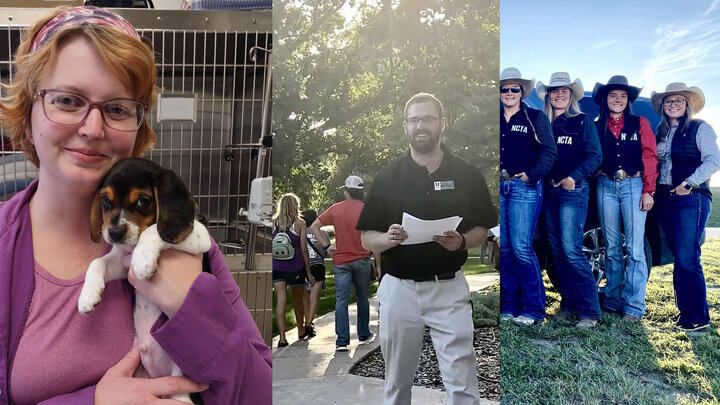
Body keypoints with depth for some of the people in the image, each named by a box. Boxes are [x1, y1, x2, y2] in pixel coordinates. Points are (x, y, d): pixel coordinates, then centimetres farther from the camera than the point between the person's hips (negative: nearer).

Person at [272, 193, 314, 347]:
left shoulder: (273, 222, 2)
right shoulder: (300, 223, -4)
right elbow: (304, 249, -4)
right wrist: (308, 272, 2)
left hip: (276, 266, 1)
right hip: (295, 267, -1)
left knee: (280, 300, -1)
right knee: (298, 300, 16)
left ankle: (282, 337, -9)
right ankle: (301, 331, 35)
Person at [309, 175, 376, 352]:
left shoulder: (335, 209, 1)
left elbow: (314, 226, 4)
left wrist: (326, 245, 4)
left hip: (341, 261, 1)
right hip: (361, 260, -1)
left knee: (341, 300, 2)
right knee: (363, 299, 14)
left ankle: (342, 341, -1)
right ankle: (364, 335, 26)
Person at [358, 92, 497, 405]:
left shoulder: (467, 174, 1)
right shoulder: (387, 177, 1)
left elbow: (482, 229, 7)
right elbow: (367, 239, 3)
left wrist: (462, 241, -14)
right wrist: (388, 239, -19)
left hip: (449, 289, -1)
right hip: (398, 288, 1)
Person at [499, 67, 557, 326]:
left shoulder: (535, 118, 5)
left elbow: (549, 151, -1)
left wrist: (532, 174, -13)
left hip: (524, 188, -4)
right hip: (499, 188, 4)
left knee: (521, 247, -10)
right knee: (504, 249, 5)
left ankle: (533, 308, 3)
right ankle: (509, 307, 15)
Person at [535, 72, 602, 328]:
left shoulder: (583, 122, 2)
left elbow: (595, 156, -6)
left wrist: (574, 177, -19)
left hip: (573, 191, -5)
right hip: (548, 192, 5)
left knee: (571, 249, -14)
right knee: (556, 251, 6)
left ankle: (589, 311, -6)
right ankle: (568, 304, 17)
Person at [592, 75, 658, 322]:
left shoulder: (640, 124, 7)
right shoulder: (597, 127, 11)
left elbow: (649, 158, 1)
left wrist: (648, 191, -7)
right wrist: (594, 176, -7)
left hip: (633, 185, -2)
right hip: (606, 187, 2)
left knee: (635, 249, -6)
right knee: (612, 248, 7)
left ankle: (633, 306, -3)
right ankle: (613, 299, 15)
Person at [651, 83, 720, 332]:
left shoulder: (699, 128, 0)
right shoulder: (661, 132, 17)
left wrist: (688, 184, -17)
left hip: (691, 198, -6)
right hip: (665, 199, 6)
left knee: (686, 259, -11)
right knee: (680, 257, 9)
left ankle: (697, 317, -2)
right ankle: (686, 310, 16)